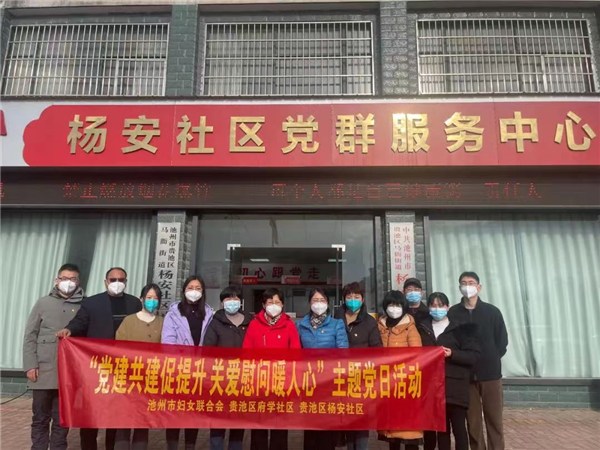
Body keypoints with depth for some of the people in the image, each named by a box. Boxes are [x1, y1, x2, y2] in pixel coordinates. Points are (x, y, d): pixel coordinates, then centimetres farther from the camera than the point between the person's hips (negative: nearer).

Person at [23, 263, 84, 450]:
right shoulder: (43, 303, 4)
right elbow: (30, 336, 4)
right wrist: (30, 365, -4)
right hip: (44, 372, 0)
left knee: (62, 419, 9)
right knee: (40, 418, 10)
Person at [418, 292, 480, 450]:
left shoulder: (460, 328, 1)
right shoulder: (422, 328, 11)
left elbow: (473, 355, -4)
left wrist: (452, 354, -18)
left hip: (455, 387, -2)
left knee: (459, 428, 1)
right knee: (441, 428, 9)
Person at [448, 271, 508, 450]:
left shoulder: (492, 311, 1)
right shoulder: (453, 313, 0)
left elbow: (502, 341, 5)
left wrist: (491, 360, 0)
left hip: (490, 373, 0)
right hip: (465, 375, 0)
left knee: (494, 419, 4)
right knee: (472, 420, 7)